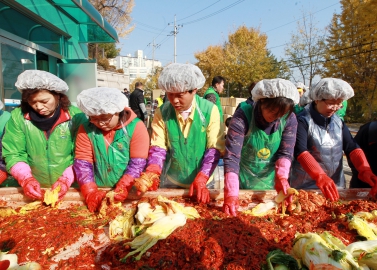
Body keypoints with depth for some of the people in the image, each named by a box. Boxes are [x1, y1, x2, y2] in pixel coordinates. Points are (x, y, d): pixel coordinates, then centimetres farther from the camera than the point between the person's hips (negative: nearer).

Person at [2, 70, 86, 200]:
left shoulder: (75, 116, -6)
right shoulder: (18, 116, -1)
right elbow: (12, 154, 2)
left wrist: (66, 179, -16)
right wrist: (26, 179, -12)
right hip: (34, 189, 3)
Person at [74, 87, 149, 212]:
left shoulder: (136, 127, -8)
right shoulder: (86, 129, -1)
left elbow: (138, 163, -11)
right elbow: (82, 163, -3)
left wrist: (122, 189, -20)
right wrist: (91, 192, -14)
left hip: (130, 192, -1)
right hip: (99, 191, 2)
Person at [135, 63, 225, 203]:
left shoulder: (210, 110, -14)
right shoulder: (162, 112, -9)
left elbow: (214, 149, -13)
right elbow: (158, 147, -9)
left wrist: (201, 180, -22)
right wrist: (152, 173, -26)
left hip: (202, 180, -1)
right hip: (170, 181, 1)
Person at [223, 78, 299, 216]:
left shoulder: (290, 119, -12)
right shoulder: (243, 116, -25)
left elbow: (285, 152, -8)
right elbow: (231, 157, -30)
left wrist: (282, 177, -27)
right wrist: (231, 194, -37)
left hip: (270, 183, 3)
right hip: (242, 183, -3)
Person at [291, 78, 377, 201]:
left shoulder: (338, 121, 6)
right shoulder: (303, 121, -14)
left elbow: (352, 147, -1)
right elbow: (301, 152, -27)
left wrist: (365, 170, -18)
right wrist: (320, 177, -39)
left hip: (336, 185, 6)